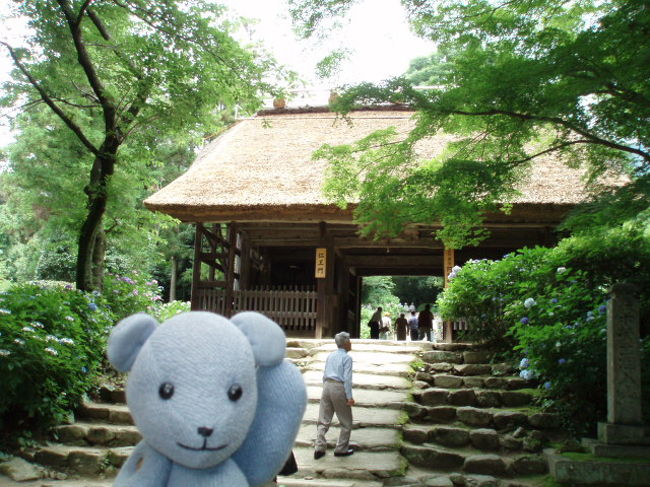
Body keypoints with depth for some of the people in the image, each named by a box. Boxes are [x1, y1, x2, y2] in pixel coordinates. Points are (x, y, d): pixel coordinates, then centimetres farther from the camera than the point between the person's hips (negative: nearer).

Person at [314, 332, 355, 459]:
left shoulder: (330, 356, 13)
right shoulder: (347, 357, -7)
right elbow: (347, 378, -14)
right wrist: (349, 397, -14)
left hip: (327, 386, 6)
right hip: (339, 388, -6)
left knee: (324, 420, 9)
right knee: (346, 422, 10)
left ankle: (319, 448, 3)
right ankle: (341, 449, 15)